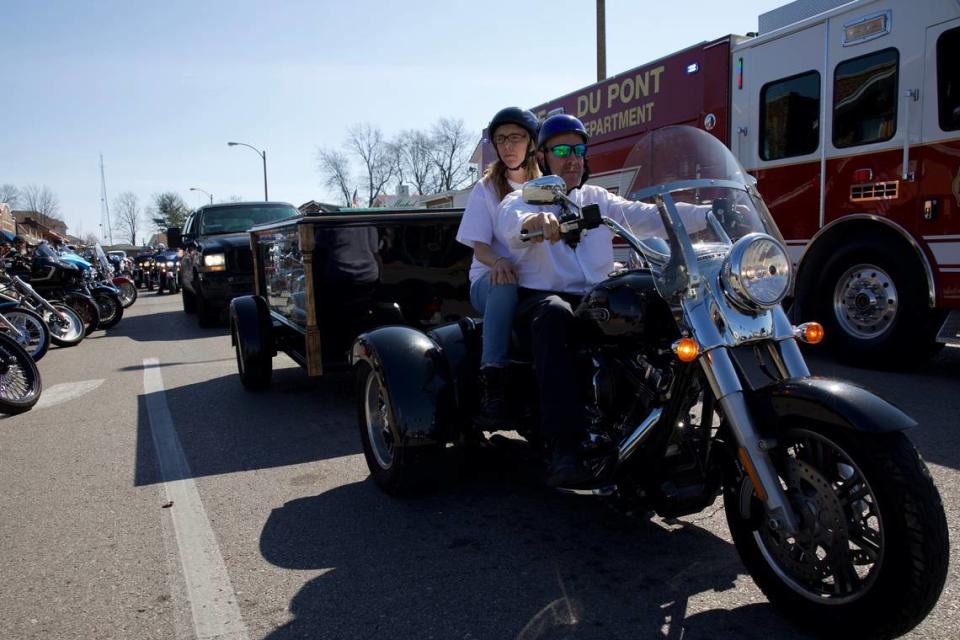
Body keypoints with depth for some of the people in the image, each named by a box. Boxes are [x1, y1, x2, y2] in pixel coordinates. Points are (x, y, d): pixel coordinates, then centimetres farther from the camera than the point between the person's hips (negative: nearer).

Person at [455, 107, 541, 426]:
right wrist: (499, 261, -26)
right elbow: (479, 245, -2)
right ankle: (491, 377, -35)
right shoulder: (486, 188, 8)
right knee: (506, 286, -40)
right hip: (490, 280, -2)